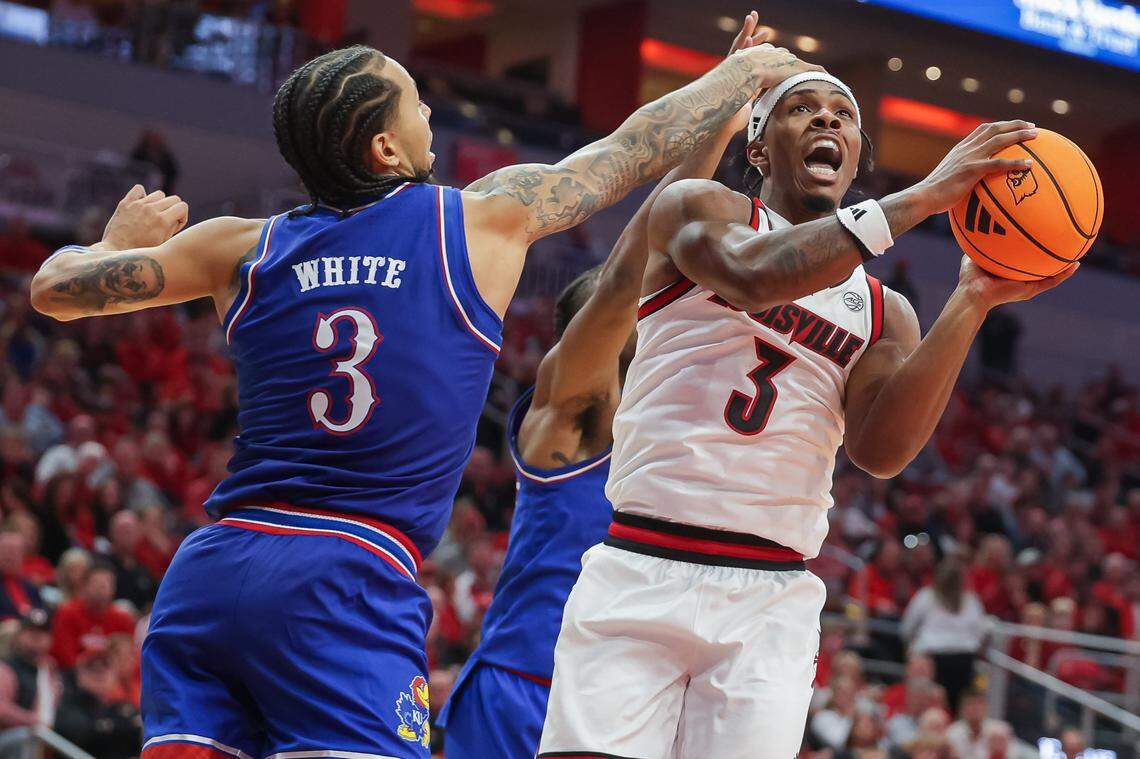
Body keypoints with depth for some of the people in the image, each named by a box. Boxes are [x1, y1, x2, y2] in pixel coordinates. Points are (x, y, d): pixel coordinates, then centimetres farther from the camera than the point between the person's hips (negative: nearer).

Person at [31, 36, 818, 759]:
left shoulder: (247, 248, 12)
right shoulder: (490, 217, 5)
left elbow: (57, 287, 17)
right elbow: (636, 150, 20)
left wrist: (119, 240, 39)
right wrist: (744, 72, 37)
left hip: (208, 569, 4)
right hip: (353, 578, -4)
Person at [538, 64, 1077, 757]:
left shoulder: (884, 312, 16)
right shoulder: (697, 208, 7)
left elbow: (880, 451, -3)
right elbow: (754, 276, -17)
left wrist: (972, 303, -9)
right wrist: (921, 199, -18)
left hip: (773, 605, 3)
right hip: (641, 573, -3)